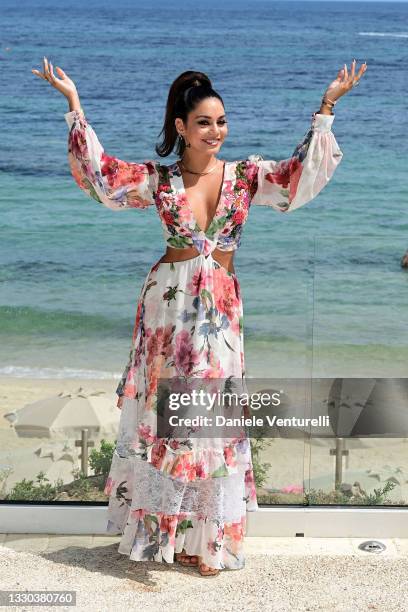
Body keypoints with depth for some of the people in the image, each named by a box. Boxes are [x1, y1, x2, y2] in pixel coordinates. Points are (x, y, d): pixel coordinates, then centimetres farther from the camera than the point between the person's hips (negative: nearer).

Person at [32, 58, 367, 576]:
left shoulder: (246, 175, 2)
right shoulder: (158, 179, 0)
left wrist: (326, 107, -9)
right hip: (168, 303, -1)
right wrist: (74, 103, -5)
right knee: (161, 414, 5)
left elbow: (302, 173, -5)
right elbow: (99, 172, -3)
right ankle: (161, 528, 18)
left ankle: (208, 538, 15)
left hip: (221, 310, 1)